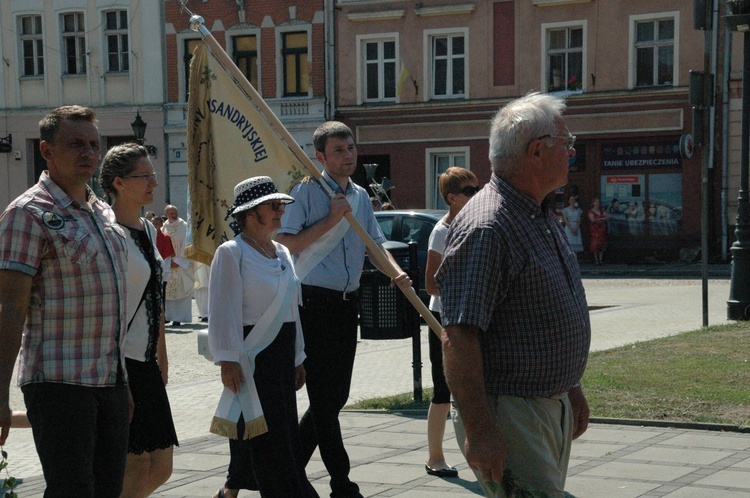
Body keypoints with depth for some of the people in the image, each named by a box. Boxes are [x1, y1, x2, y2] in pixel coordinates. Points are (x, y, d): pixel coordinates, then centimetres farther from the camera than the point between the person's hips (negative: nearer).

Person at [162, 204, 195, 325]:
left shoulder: (183, 225, -4)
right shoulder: (165, 226, 9)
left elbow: (185, 244, -8)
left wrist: (178, 260, -13)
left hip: (181, 264, -4)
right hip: (167, 263, 4)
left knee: (180, 291, -5)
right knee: (167, 290, 5)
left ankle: (178, 318, -4)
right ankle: (167, 315, 10)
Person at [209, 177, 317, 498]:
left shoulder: (282, 253, 15)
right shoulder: (231, 253, -9)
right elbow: (224, 311, -14)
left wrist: (298, 357, 19)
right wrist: (228, 360, -19)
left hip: (282, 355, 8)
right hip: (252, 356, -8)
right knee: (268, 437, -7)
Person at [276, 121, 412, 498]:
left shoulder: (361, 196, 14)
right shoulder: (307, 191, -6)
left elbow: (374, 244, 13)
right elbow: (286, 245, -12)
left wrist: (395, 271, -7)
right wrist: (332, 219, -15)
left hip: (346, 303, 7)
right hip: (314, 301, -7)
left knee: (335, 396, 12)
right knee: (324, 396, -3)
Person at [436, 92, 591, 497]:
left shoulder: (544, 218, 13)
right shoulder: (485, 227, -21)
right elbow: (458, 338, -25)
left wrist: (571, 388, 24)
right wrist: (478, 431, -26)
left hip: (554, 407, 10)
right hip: (509, 414, -10)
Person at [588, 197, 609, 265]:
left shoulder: (602, 211, 15)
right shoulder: (591, 211, -1)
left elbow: (608, 217, 3)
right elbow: (592, 219, -16)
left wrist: (599, 219, -11)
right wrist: (602, 219, -5)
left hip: (602, 229, 5)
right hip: (594, 229, -4)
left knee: (602, 244, 0)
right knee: (595, 244, -8)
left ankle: (600, 259, 4)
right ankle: (596, 260, -2)